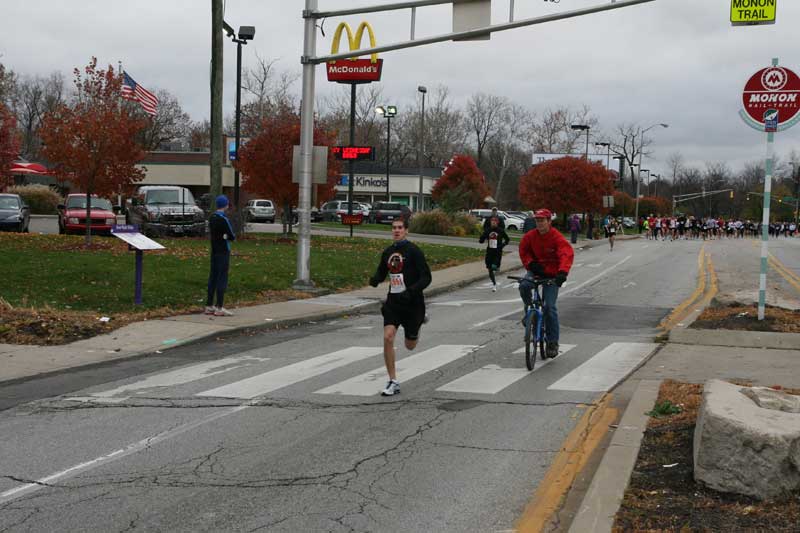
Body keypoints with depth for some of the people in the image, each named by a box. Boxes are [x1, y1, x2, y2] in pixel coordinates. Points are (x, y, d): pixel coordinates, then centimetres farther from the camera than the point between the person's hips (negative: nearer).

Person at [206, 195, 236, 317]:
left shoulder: (212, 217, 8)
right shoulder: (223, 219, -16)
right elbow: (232, 236, -14)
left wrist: (224, 236, 2)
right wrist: (230, 236, 9)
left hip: (214, 251, 8)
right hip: (223, 251, -8)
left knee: (213, 277, 12)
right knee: (222, 278, -5)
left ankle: (209, 306, 16)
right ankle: (219, 308, -4)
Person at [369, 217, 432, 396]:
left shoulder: (414, 251, -11)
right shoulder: (388, 252, 6)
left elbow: (426, 277, -13)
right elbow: (381, 272, 20)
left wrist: (411, 290, -29)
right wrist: (375, 279, -3)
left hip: (412, 303, -4)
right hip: (393, 302, 4)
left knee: (410, 346, 10)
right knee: (388, 338, -16)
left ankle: (415, 330, 49)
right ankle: (393, 383, -7)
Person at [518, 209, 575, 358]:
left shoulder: (557, 237, -16)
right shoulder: (530, 236, -5)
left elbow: (567, 253, -27)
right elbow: (523, 250, 11)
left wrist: (563, 272, -43)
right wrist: (530, 263, -8)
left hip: (552, 274, -3)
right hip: (536, 270, 3)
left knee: (550, 307, -9)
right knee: (524, 286, -30)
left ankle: (552, 342, 3)